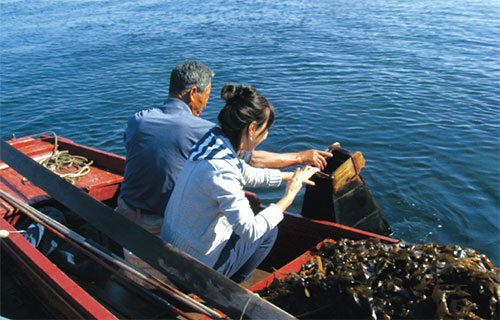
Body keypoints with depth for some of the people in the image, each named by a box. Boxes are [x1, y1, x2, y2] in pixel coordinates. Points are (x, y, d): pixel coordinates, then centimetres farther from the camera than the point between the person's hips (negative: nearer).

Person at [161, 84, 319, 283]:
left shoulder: (214, 140, -5)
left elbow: (248, 174, 13)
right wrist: (289, 196, -19)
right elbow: (250, 231, -29)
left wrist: (290, 176, 19)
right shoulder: (221, 168, -33)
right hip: (196, 265, -8)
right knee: (269, 230, 8)